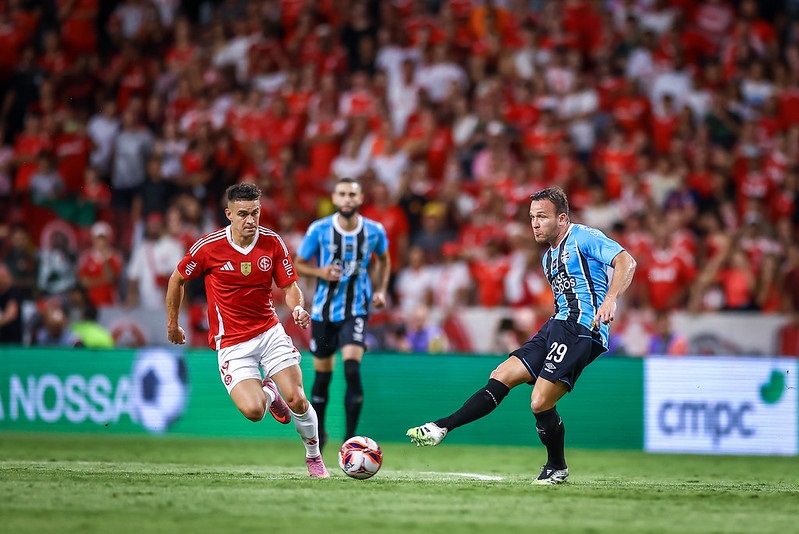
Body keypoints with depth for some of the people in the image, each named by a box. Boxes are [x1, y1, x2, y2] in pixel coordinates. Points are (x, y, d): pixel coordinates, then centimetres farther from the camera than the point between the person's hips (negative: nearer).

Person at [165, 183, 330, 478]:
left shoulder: (272, 242, -5)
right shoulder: (209, 247, -12)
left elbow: (290, 287, 2)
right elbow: (177, 279, 5)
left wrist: (297, 308, -21)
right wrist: (172, 324, 12)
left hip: (270, 331, 2)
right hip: (231, 342, -2)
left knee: (297, 400, -13)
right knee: (253, 410, -20)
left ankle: (314, 457, 15)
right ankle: (268, 393, 20)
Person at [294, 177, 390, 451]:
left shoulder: (374, 230, -3)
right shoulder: (319, 230, -7)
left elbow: (383, 259, 18)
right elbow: (299, 264, 3)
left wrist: (381, 290, 5)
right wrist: (320, 272, -17)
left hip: (356, 309, -1)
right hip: (324, 310, 1)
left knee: (352, 369, -20)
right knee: (322, 374, 10)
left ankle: (350, 438, -13)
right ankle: (318, 432, 33)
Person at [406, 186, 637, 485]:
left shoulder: (583, 237, -4)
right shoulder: (549, 256, 23)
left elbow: (626, 262, -15)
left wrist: (610, 300, -28)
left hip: (582, 329, -9)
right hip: (558, 326, 9)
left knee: (541, 404, -16)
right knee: (501, 377, -1)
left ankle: (557, 468, 6)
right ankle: (439, 428, -4)